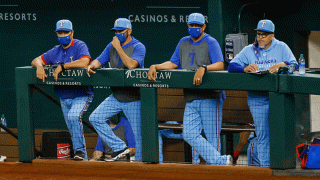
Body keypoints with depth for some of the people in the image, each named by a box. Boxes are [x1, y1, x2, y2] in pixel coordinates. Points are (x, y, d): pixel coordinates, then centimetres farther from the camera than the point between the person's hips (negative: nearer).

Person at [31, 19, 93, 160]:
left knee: (73, 116, -31)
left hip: (81, 95, -7)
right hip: (64, 97, 7)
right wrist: (39, 66, -14)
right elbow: (36, 60, 12)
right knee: (73, 130, 9)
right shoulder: (56, 51, 10)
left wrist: (62, 66, -25)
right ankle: (83, 159, 19)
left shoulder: (80, 46, -10)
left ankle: (80, 150, -25)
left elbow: (84, 62, -29)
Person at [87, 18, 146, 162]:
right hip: (116, 98, 6)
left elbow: (131, 65, -25)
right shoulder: (112, 46, 11)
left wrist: (118, 47, -19)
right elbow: (99, 61, 11)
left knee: (138, 133, -5)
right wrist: (92, 65, -13)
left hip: (133, 99, -6)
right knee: (95, 118, -5)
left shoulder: (138, 47, -9)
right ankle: (119, 147, -2)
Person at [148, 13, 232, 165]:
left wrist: (203, 68, -33)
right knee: (189, 134, -6)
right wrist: (155, 67, 5)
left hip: (210, 97, -6)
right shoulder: (184, 43, 17)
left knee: (212, 135, -6)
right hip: (191, 99, 6)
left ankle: (215, 167, -1)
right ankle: (221, 161, -10)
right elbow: (173, 63, 20)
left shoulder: (211, 43, -3)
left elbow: (220, 65, -17)